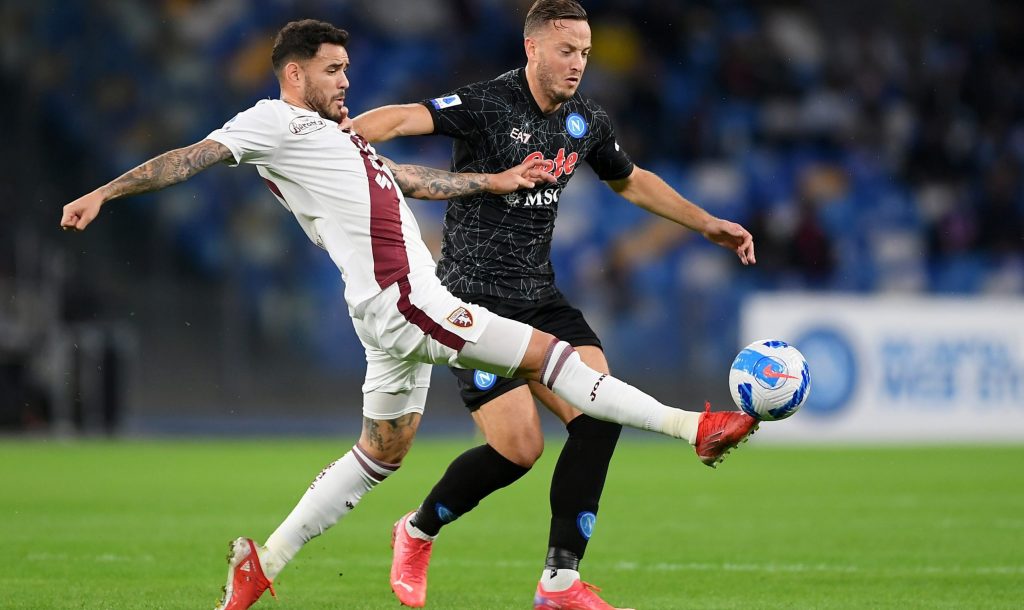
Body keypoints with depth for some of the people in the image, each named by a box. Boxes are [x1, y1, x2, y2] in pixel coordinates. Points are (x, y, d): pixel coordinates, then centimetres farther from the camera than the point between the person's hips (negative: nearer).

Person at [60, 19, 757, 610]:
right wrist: (103, 194, -12)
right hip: (399, 300, -10)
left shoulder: (331, 134, 24)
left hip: (407, 304, 10)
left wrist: (495, 181, 23)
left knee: (379, 454, 15)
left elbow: (411, 180, 27)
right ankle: (691, 425, -6)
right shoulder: (276, 121, -3)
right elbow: (193, 158, -7)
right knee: (544, 351, -9)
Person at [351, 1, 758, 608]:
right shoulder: (487, 105, -14)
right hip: (476, 300, -7)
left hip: (540, 296, 7)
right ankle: (417, 534, 15)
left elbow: (632, 181, 27)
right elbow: (408, 118, -30)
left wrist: (709, 225, 26)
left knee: (600, 416, -12)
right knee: (519, 447, -13)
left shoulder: (587, 120, 8)